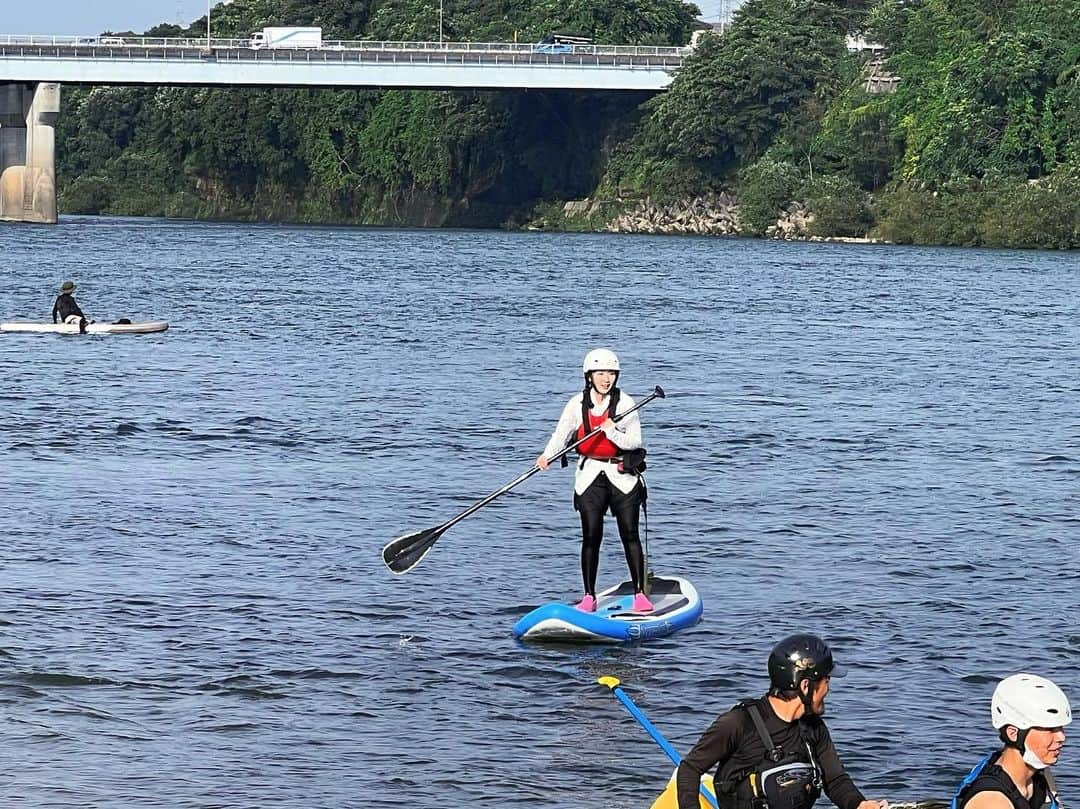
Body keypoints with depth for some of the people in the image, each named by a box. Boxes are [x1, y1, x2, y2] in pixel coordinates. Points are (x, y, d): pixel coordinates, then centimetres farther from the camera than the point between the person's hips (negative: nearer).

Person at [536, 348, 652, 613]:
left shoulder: (624, 403, -3)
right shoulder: (578, 404, 1)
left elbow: (635, 442, -7)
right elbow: (561, 434, -8)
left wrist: (612, 432, -23)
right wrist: (547, 455, -26)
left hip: (622, 475, -1)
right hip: (590, 477, 1)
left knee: (630, 534, -1)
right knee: (591, 536, -2)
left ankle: (640, 593, 5)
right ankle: (589, 597, 3)